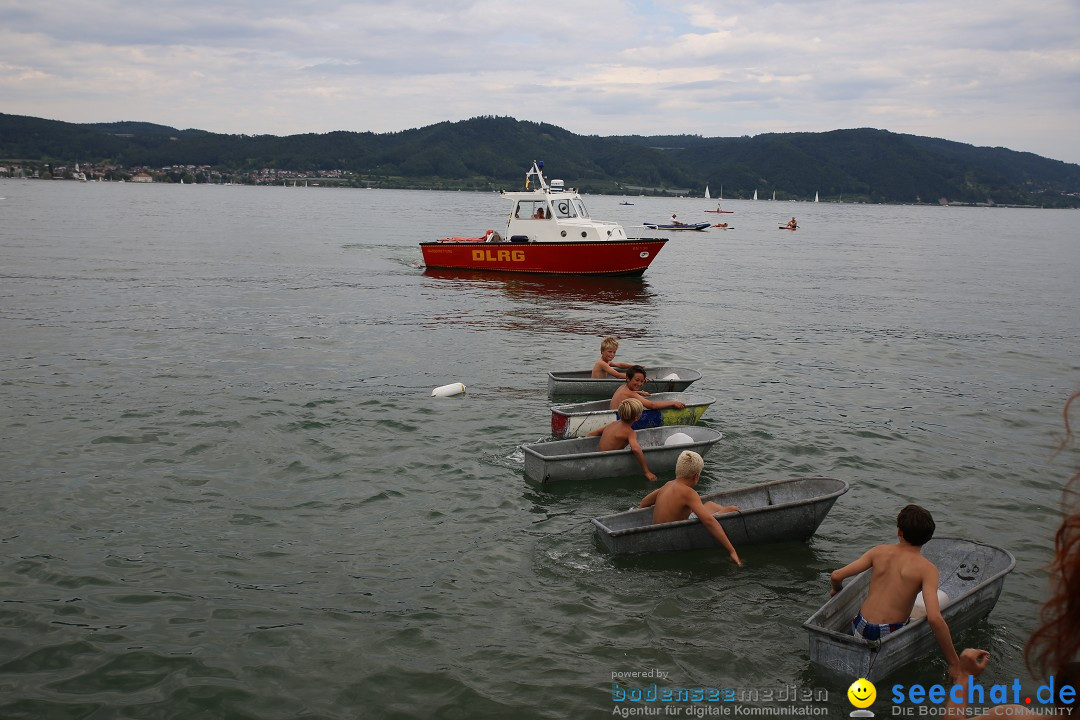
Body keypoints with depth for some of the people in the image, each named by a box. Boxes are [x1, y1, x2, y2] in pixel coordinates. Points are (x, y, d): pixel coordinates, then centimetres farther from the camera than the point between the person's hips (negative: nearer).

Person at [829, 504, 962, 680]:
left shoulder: (879, 552, 1)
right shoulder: (927, 569, -12)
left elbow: (836, 576, 0)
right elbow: (934, 618, -24)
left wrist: (837, 589, 24)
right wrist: (954, 664, -18)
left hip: (859, 630, 4)